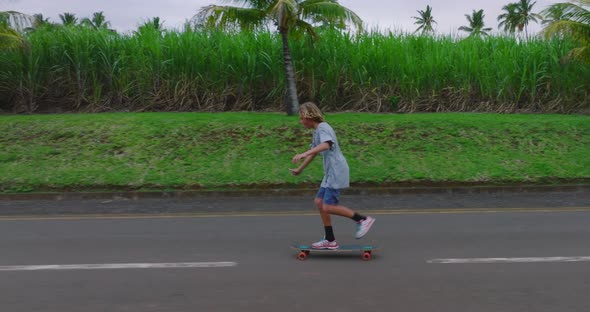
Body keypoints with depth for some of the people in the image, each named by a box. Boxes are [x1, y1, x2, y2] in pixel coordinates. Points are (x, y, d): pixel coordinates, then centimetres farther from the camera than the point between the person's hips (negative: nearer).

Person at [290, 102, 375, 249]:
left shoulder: (323, 128, -11)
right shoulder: (317, 131, 19)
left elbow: (326, 145, -33)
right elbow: (314, 152, 31)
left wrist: (304, 154, -43)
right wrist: (300, 169, 39)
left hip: (337, 173, -10)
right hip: (330, 174, 10)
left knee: (328, 207, -11)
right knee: (319, 202, 7)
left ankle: (362, 219, 1)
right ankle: (330, 240, 12)